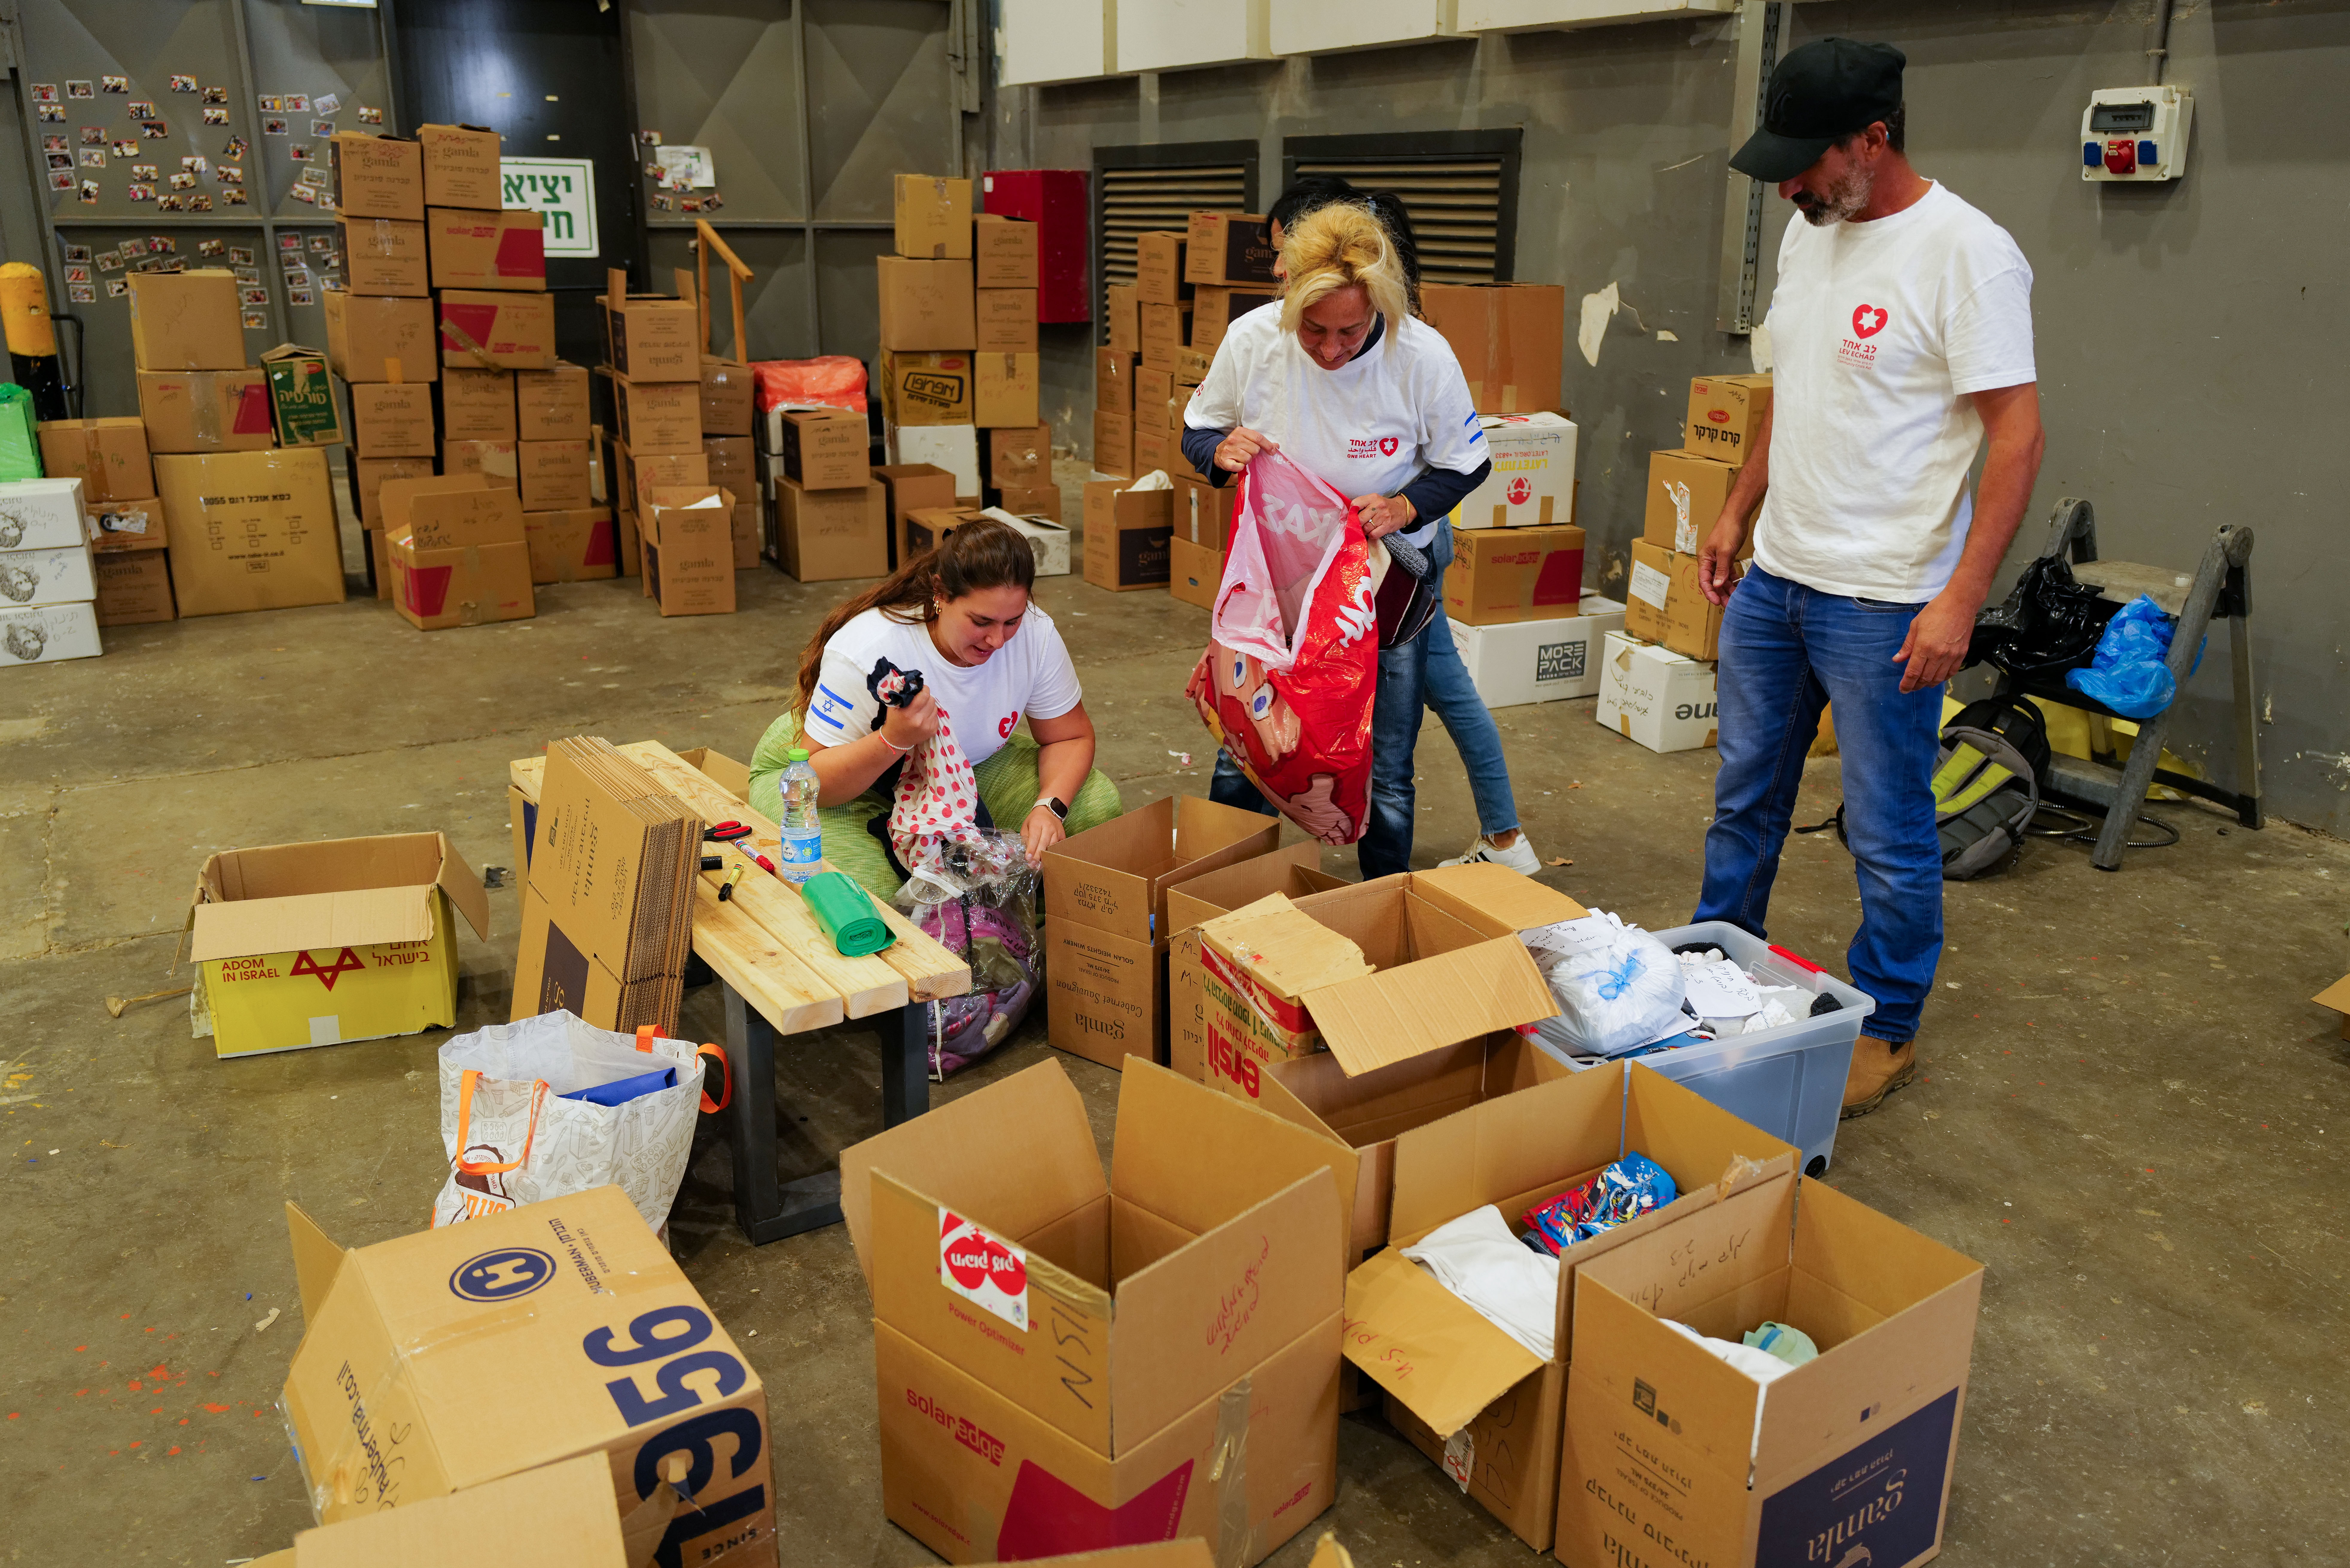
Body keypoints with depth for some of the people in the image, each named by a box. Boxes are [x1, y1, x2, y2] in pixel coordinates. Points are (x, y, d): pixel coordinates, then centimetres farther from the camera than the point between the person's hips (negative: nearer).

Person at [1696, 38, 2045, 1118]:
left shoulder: (1966, 252, -16)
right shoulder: (1809, 235, 9)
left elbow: (2017, 437, -18)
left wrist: (1959, 600, -22)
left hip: (1884, 602, -7)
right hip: (1773, 579, 8)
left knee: (1889, 837, 4)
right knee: (1745, 798, 18)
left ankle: (1885, 1031, 21)